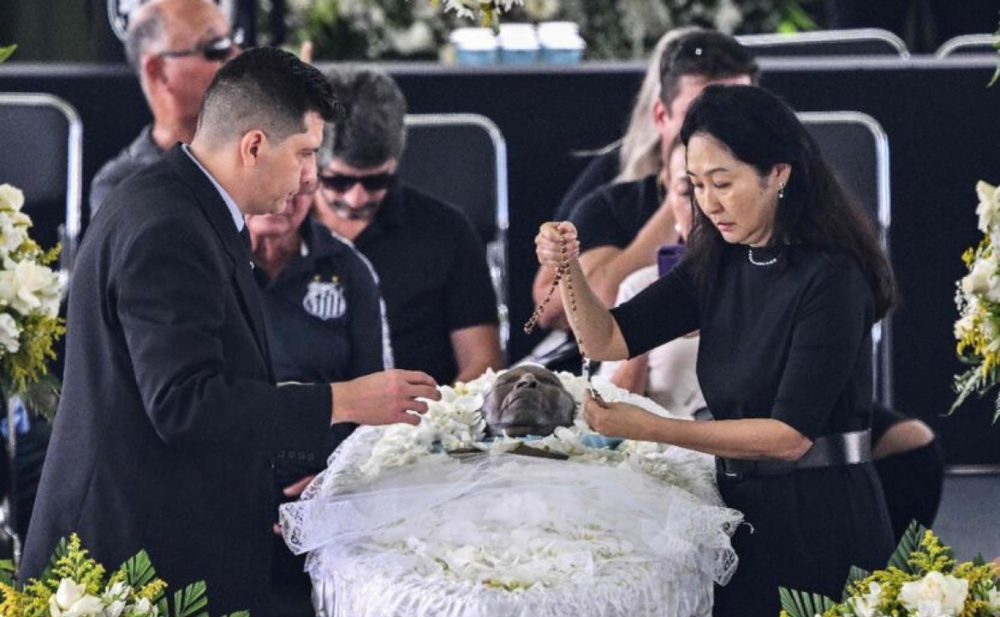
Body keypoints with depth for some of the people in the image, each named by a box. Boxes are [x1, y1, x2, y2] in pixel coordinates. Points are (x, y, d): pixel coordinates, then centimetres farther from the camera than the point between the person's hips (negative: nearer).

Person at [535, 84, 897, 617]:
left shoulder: (830, 278, -17)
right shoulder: (718, 266, 5)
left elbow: (790, 433, -22)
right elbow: (608, 341, 3)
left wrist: (649, 429, -24)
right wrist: (569, 270, -16)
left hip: (819, 523, -7)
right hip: (741, 510, 7)